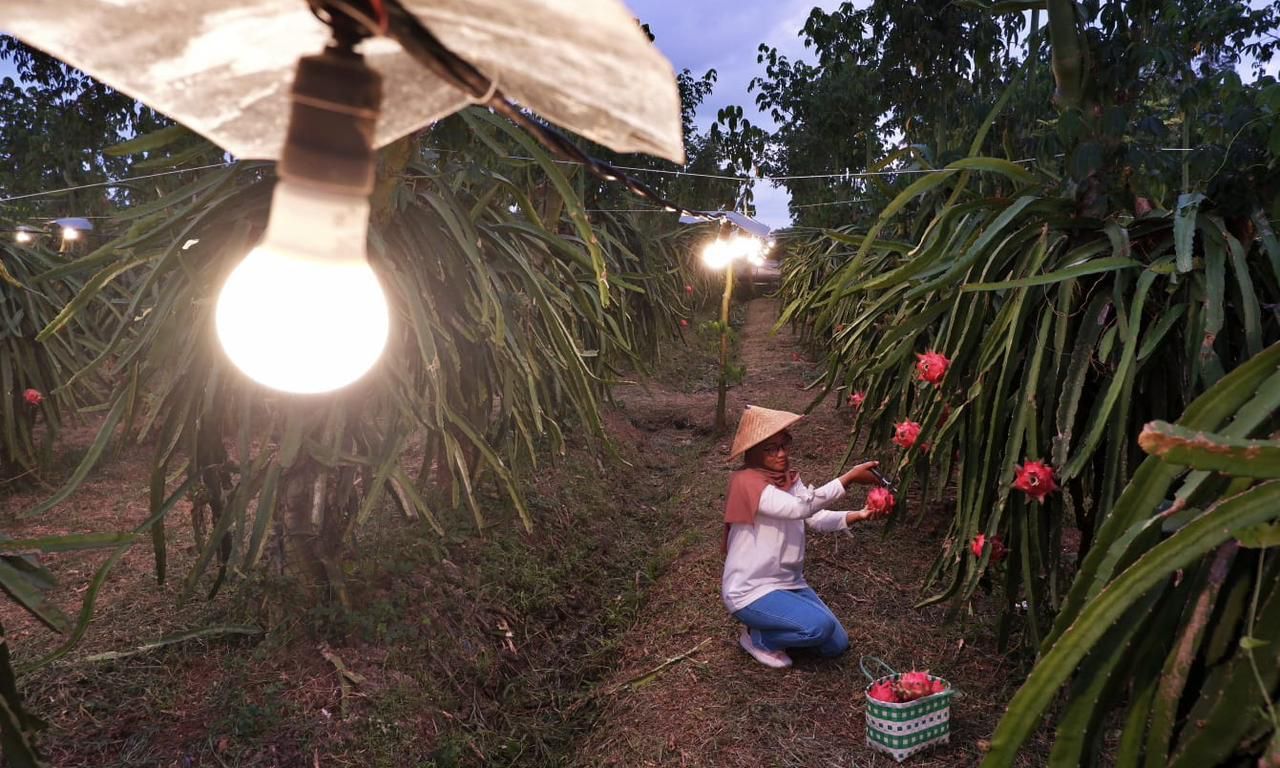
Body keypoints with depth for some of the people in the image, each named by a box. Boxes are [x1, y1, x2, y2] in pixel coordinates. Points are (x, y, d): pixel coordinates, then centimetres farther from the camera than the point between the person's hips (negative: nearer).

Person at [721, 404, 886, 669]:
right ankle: (757, 637, 0)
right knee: (820, 626, -26)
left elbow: (818, 518, -5)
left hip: (788, 582, 8)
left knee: (837, 645, 6)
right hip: (750, 591, -8)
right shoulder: (746, 482, -23)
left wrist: (857, 515, -23)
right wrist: (850, 477, -37)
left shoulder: (789, 478, 4)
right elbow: (800, 507, -34)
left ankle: (774, 624, 23)